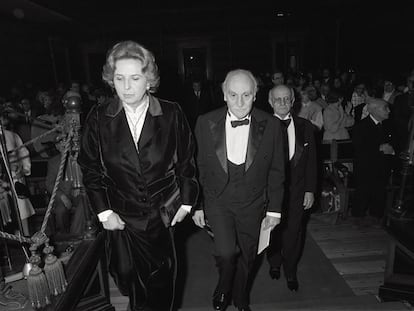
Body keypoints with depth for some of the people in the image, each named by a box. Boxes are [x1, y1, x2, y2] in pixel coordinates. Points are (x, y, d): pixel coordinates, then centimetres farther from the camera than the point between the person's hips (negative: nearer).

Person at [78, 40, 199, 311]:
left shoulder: (172, 114, -7)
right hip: (122, 219, 1)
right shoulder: (99, 118, -5)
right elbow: (90, 169, 2)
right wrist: (103, 211, -3)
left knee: (162, 282, 13)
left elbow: (187, 162, 1)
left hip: (164, 216, 0)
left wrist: (186, 203, 1)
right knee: (129, 279, 11)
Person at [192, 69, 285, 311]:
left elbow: (276, 171, -1)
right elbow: (198, 168, -2)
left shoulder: (270, 125, -10)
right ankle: (223, 289, 21)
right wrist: (196, 205, 1)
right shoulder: (206, 123, -9)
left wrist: (274, 209, 0)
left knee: (246, 257, 16)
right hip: (217, 200, -1)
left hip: (252, 203, 1)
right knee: (226, 252, -16)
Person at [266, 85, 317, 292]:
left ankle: (290, 272, 33)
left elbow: (311, 162, 4)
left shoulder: (306, 127, 1)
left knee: (293, 232, 9)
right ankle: (274, 263, 43)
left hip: (296, 190, 2)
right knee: (272, 230, 15)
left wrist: (310, 190, 1)